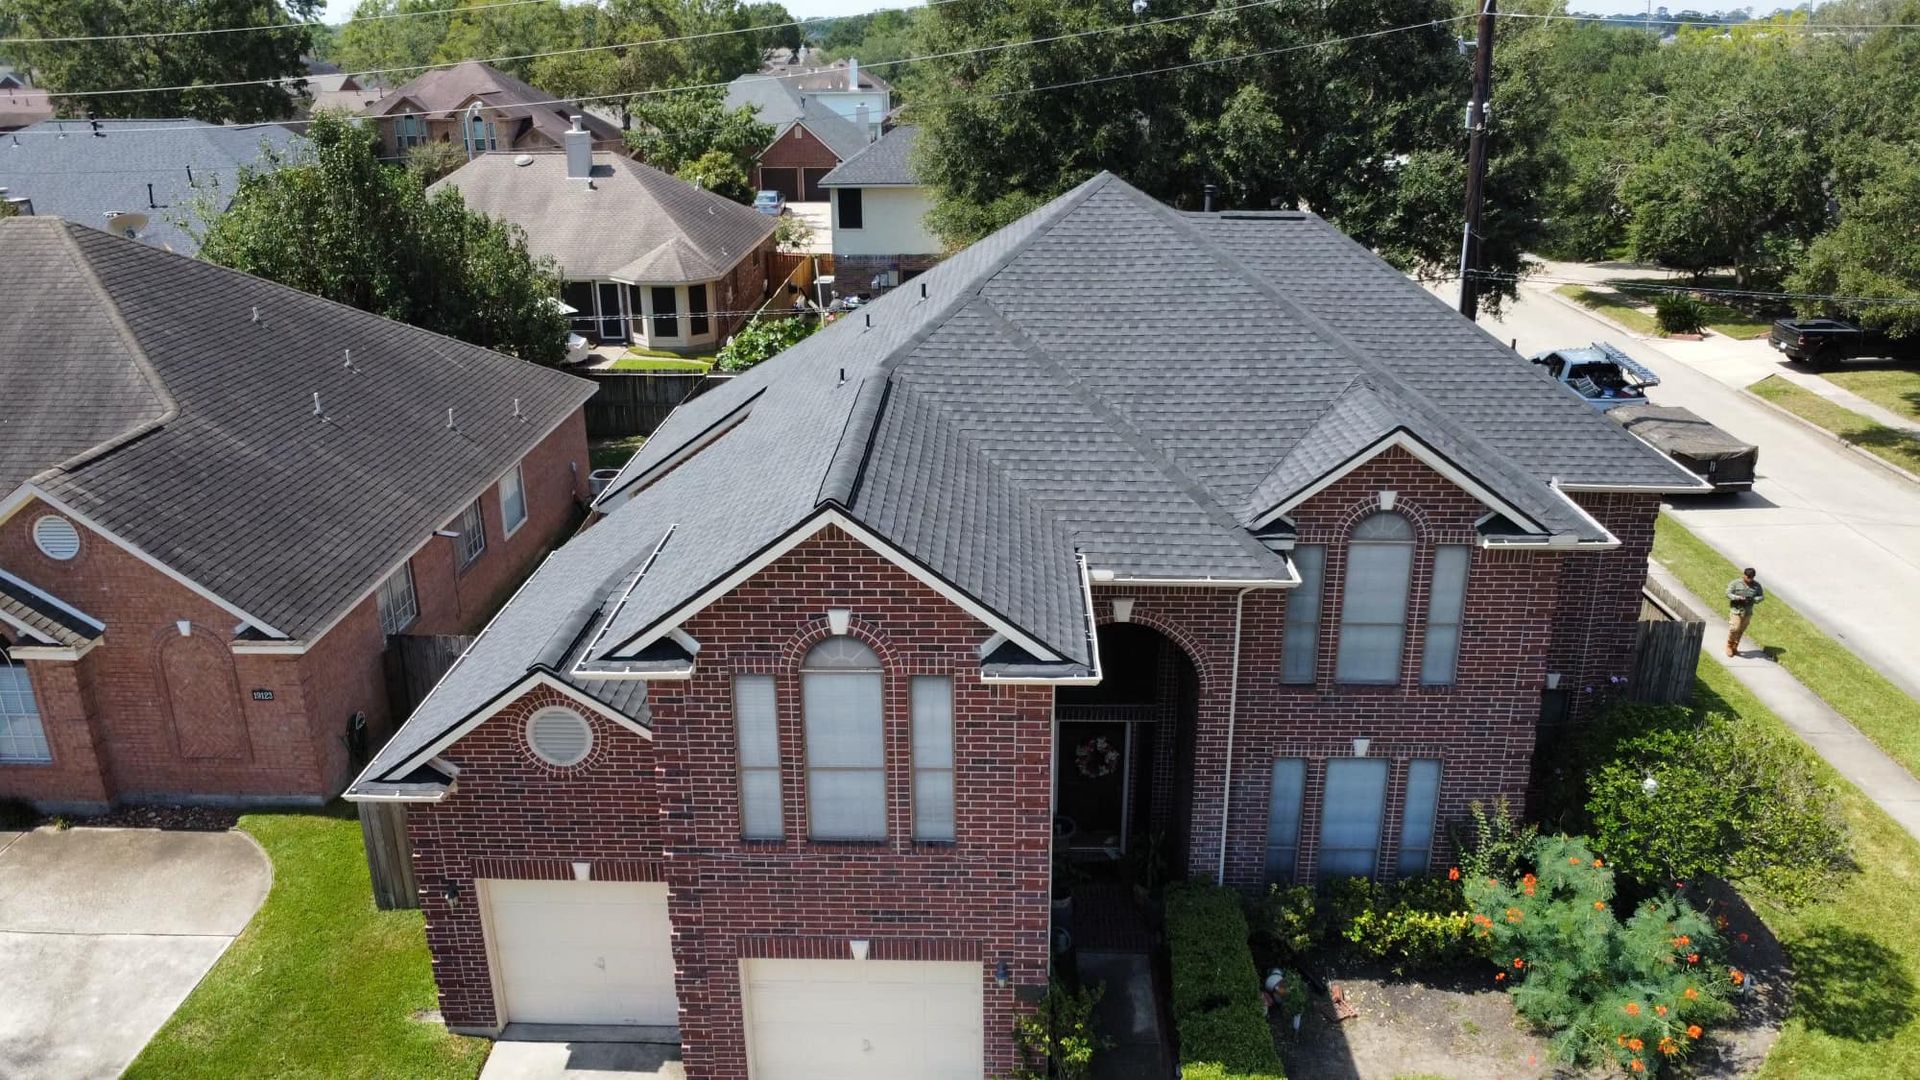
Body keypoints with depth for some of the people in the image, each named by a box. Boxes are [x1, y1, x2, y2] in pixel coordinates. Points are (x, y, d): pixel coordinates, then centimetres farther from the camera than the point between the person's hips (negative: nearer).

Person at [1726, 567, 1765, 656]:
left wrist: (1753, 599, -15)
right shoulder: (1735, 583, -6)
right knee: (1734, 629, -12)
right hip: (1736, 610, -4)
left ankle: (1735, 647, 24)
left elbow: (1761, 596, 7)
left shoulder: (1757, 585, 3)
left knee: (1741, 631, 9)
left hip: (1748, 612, 4)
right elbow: (1728, 594, -8)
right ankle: (1729, 646, 7)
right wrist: (1739, 598, -24)